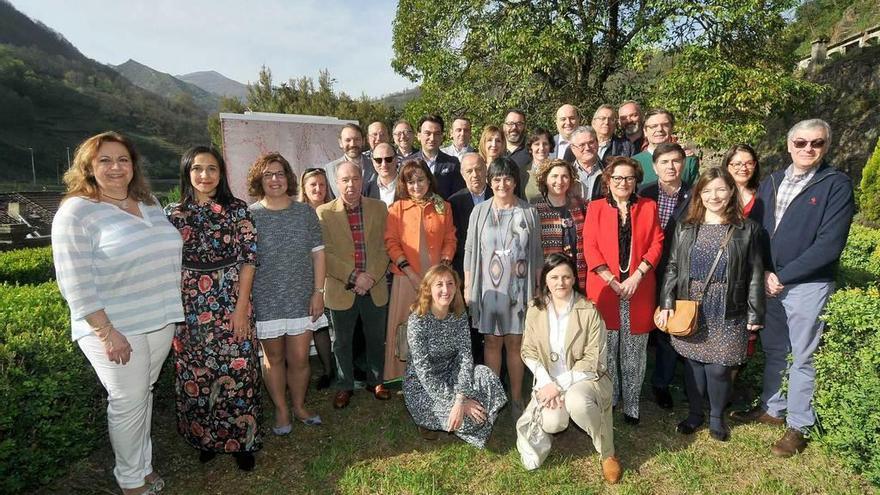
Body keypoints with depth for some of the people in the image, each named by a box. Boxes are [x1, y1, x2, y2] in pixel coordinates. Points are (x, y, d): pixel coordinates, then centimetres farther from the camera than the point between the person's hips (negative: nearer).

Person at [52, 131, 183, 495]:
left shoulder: (150, 204, 8)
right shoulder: (76, 212, -11)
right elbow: (75, 284, -16)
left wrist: (170, 311, 14)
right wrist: (107, 333, -18)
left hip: (160, 322, 6)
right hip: (115, 329, -5)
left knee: (144, 395, 18)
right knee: (128, 402, 4)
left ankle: (144, 465, 35)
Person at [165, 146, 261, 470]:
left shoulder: (237, 210, -1)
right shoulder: (173, 213, 4)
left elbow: (248, 258, -4)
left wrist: (242, 306, -9)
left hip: (232, 304, -2)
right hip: (190, 308, 2)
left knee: (236, 370, 3)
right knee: (196, 374, 11)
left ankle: (241, 439, 21)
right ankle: (205, 438, 31)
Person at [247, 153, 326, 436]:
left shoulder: (305, 212, 3)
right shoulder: (248, 216, -3)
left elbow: (318, 253, 4)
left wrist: (318, 291, -1)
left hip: (301, 299, 1)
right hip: (265, 301, -1)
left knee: (299, 357, 7)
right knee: (273, 357, 11)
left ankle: (299, 406, 29)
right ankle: (281, 410, 29)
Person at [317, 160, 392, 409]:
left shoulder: (379, 208, 2)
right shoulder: (324, 213, -4)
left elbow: (384, 247, -1)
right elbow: (325, 253, -9)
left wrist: (372, 276, -13)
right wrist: (353, 276, -17)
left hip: (375, 288, 2)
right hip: (341, 290, -1)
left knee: (376, 339, 16)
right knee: (343, 342, 13)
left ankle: (376, 381, 36)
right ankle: (345, 386, 32)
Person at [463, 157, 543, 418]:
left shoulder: (529, 212, 4)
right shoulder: (480, 211, 3)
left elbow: (537, 252, 6)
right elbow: (470, 250, 4)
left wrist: (538, 287, 4)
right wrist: (468, 287, 1)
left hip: (519, 288, 0)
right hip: (488, 287, 0)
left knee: (515, 342, 6)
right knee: (492, 341, 7)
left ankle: (516, 398, 20)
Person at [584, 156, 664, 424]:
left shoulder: (648, 207, 8)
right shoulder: (595, 208, 4)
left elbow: (656, 244, 2)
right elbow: (590, 247, -3)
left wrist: (637, 276, -10)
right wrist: (612, 281, -11)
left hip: (638, 288, 1)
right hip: (605, 288, -1)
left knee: (634, 351, 8)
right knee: (606, 348, 7)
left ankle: (632, 405, 22)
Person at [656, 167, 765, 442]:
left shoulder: (747, 229, -2)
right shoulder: (685, 227, 3)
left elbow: (755, 275, 0)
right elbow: (672, 267, 4)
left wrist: (755, 314, -1)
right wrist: (667, 304, -3)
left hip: (728, 315, -1)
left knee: (718, 368, 1)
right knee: (694, 364, 11)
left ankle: (717, 417, 28)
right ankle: (694, 413, 32)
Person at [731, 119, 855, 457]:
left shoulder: (837, 185, -8)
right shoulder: (771, 182, 7)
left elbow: (829, 244, -15)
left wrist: (782, 276, -15)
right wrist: (764, 272, -6)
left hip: (808, 285, -4)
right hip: (768, 281, 5)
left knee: (802, 357, 7)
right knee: (773, 350, 17)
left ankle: (798, 426, 22)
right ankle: (772, 408, 34)